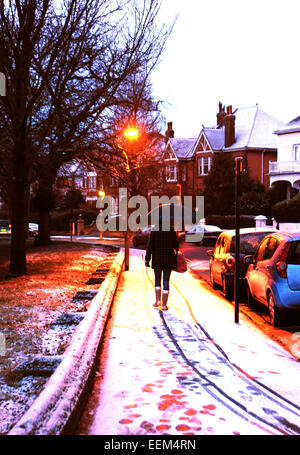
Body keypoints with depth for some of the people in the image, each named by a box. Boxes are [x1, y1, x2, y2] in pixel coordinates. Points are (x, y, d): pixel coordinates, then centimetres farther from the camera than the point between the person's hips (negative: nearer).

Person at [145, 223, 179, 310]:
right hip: (169, 259, 0)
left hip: (157, 259, 0)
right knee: (166, 281, 5)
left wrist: (147, 259, -4)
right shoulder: (172, 231, -3)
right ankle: (164, 304, 4)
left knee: (157, 280, 18)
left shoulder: (154, 231, -6)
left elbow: (150, 245, -8)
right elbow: (176, 245, 6)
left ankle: (158, 300, 8)